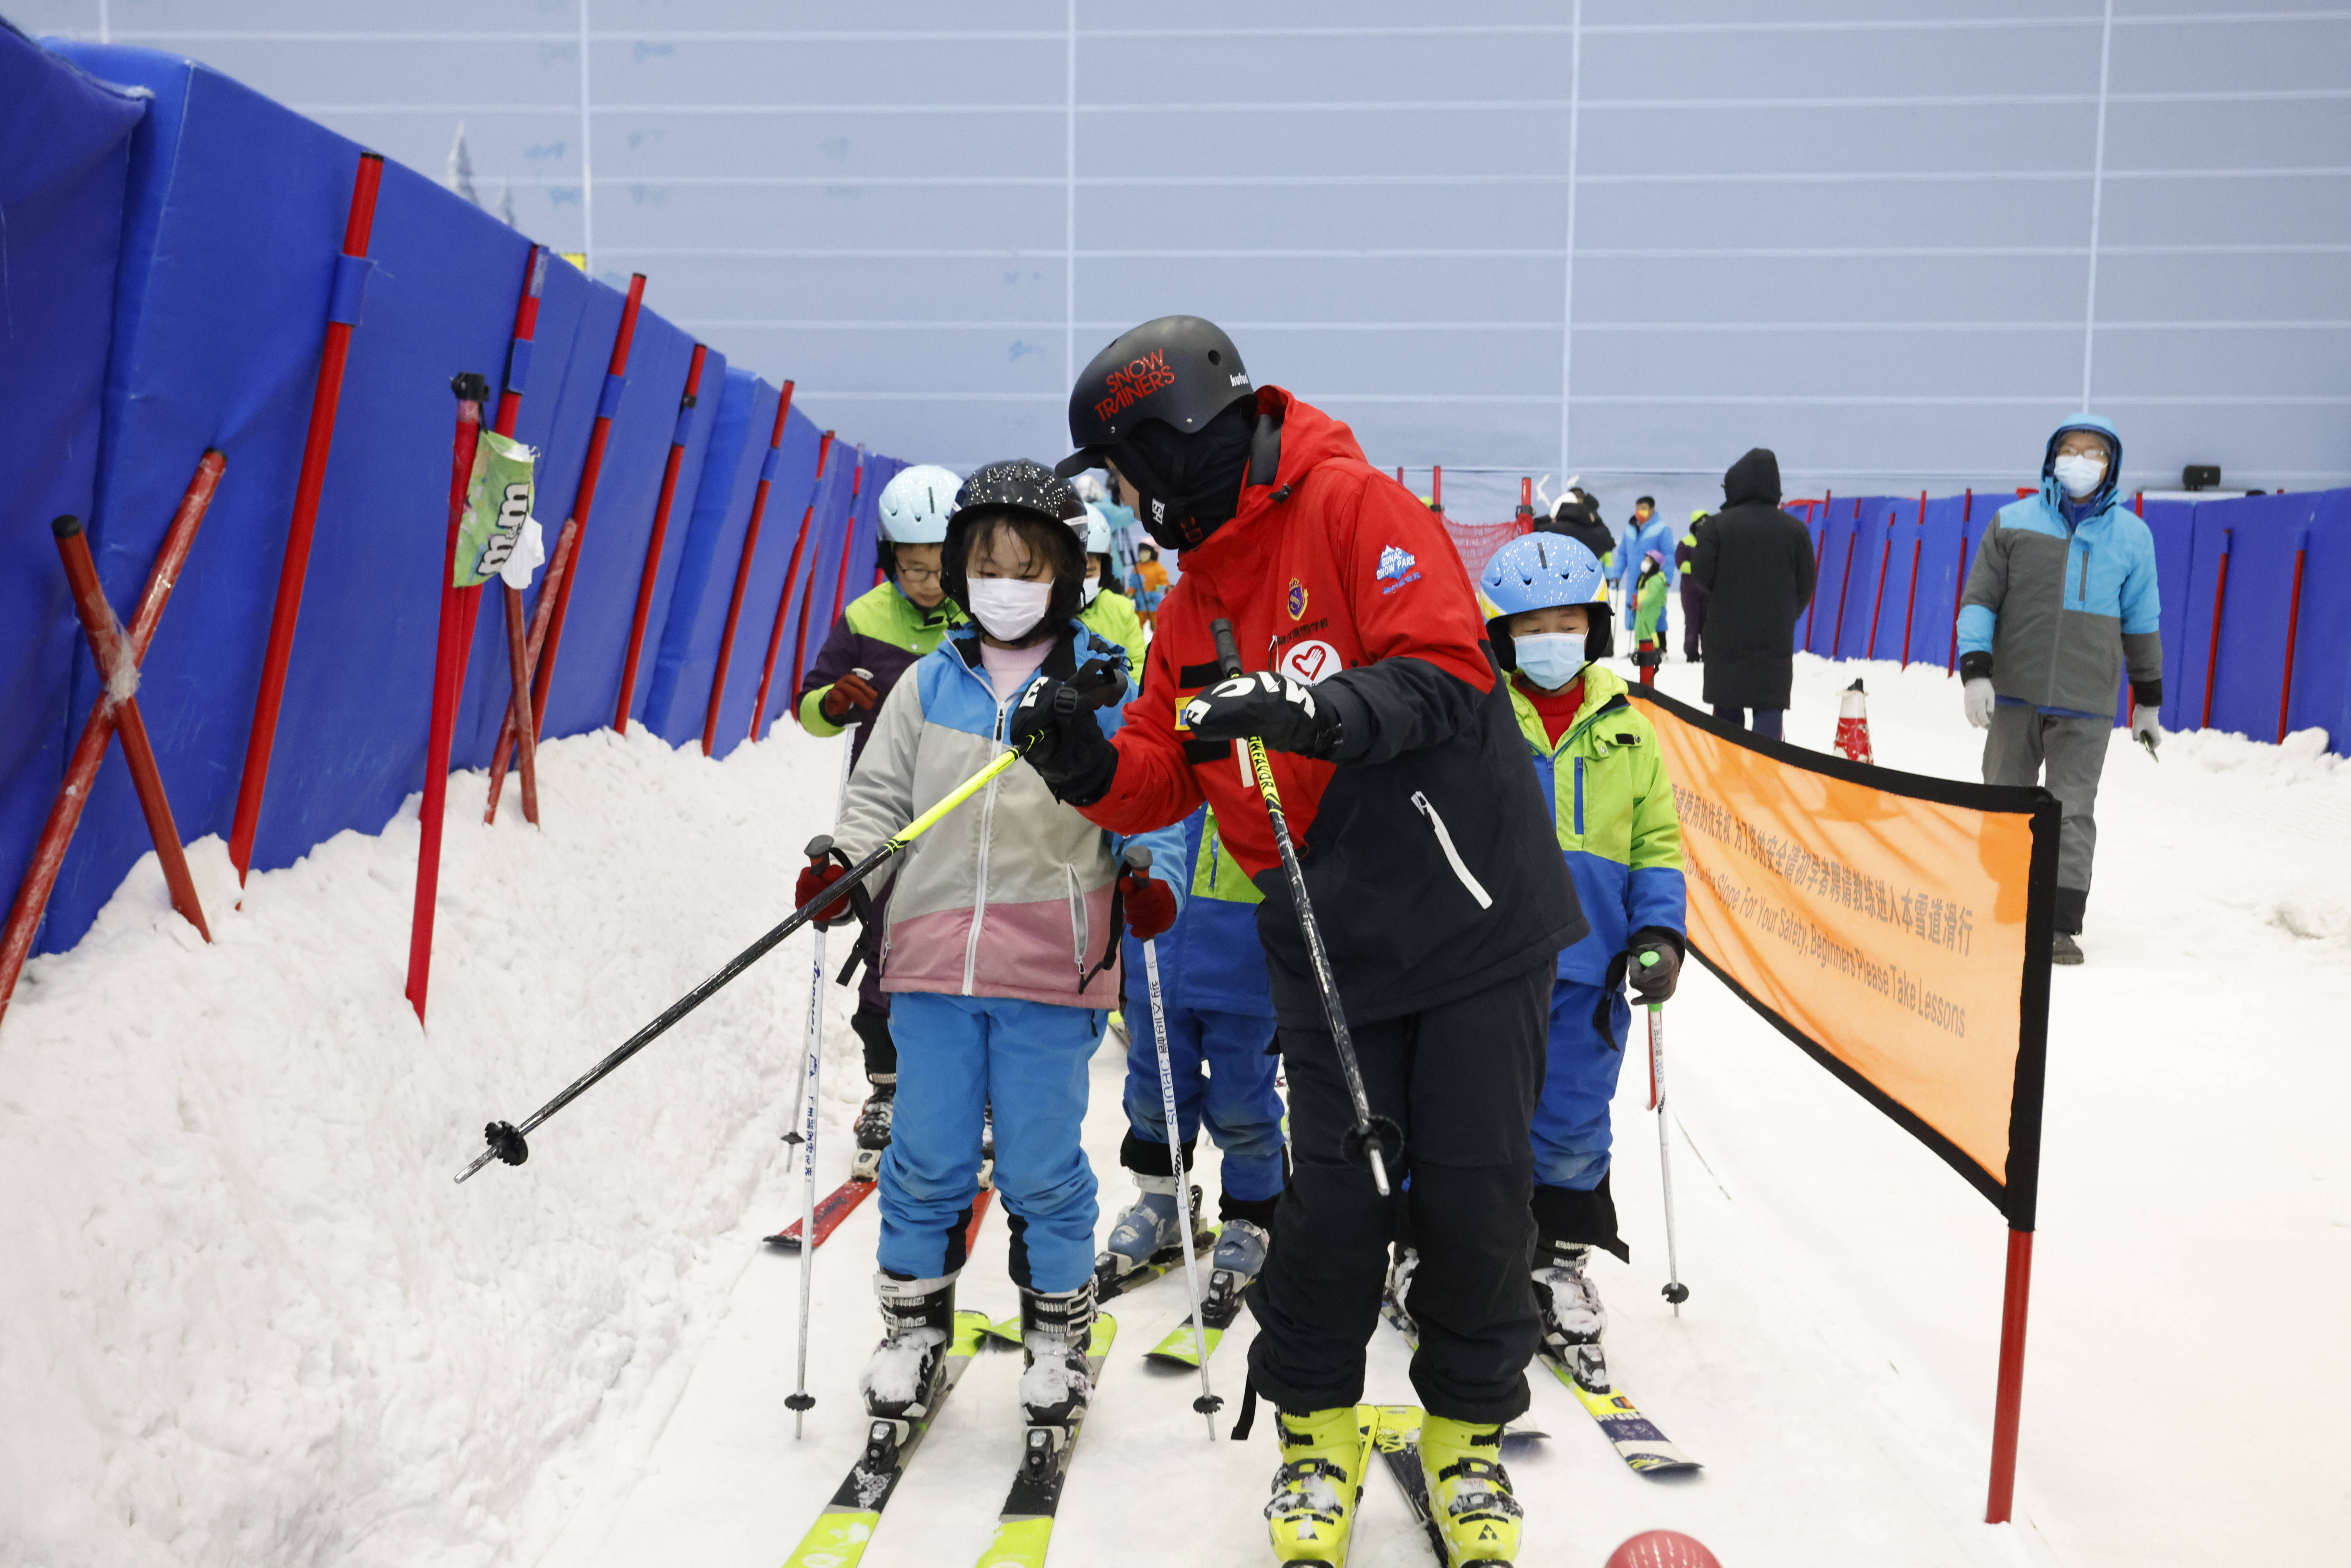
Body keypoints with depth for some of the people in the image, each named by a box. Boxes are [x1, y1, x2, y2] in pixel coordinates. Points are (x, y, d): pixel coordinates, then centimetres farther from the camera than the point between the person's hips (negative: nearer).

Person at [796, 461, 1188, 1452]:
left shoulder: (1105, 686, 2)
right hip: (933, 957, 2)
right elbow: (881, 797, 13)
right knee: (928, 1158, 9)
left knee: (1042, 1166, 6)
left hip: (1053, 967, -2)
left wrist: (1150, 880, -14)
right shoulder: (930, 685, 8)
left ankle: (1058, 1335, 25)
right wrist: (845, 865, -4)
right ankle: (914, 1323, 28)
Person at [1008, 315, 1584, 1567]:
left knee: (1475, 1192, 4)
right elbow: (1165, 778, 13)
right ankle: (1316, 1428, 24)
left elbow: (1449, 670, -17)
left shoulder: (1353, 508, -8)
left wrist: (1307, 709, -29)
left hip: (1469, 916, -4)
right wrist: (1089, 767, -7)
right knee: (1334, 1195, 1)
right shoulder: (1192, 609, 13)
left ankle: (1469, 1428, 26)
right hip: (1328, 947, 5)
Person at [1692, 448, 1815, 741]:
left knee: (1728, 706, 11)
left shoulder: (1719, 525, -8)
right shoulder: (1795, 530, -2)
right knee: (1771, 706, 3)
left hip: (1727, 632, 0)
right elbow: (1806, 585, 2)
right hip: (1776, 638, 0)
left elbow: (1702, 574, -7)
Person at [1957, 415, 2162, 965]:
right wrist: (1975, 672, -9)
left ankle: (2062, 926, -2)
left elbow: (2142, 623, 14)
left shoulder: (2131, 535, 7)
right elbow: (1979, 600, 3)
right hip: (2015, 693, 0)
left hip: (2086, 703, 0)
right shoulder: (2014, 522, 3)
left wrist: (2149, 702, 17)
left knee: (2073, 812, -5)